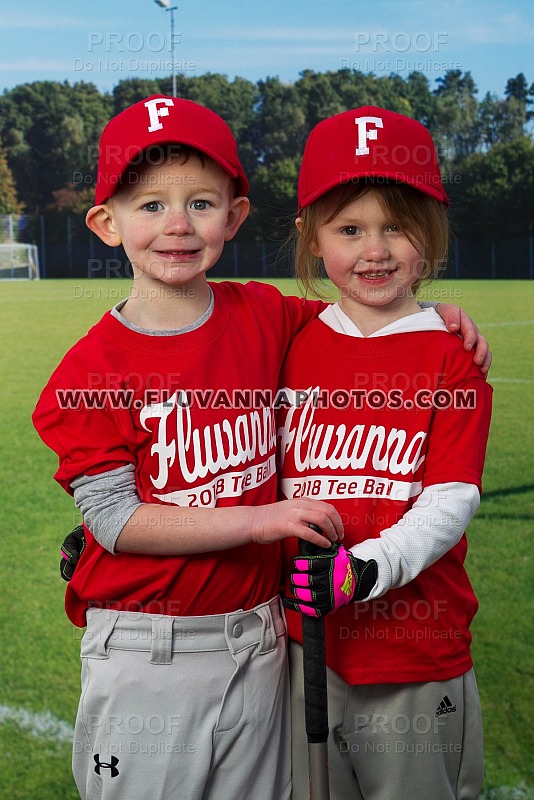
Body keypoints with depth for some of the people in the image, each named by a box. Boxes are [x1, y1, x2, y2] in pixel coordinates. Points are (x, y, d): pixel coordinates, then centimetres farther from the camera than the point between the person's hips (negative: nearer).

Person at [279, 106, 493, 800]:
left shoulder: (452, 357, -6)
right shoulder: (294, 346, 4)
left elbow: (450, 502, -11)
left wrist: (365, 568, -27)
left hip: (417, 648, -3)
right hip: (308, 640, 3)